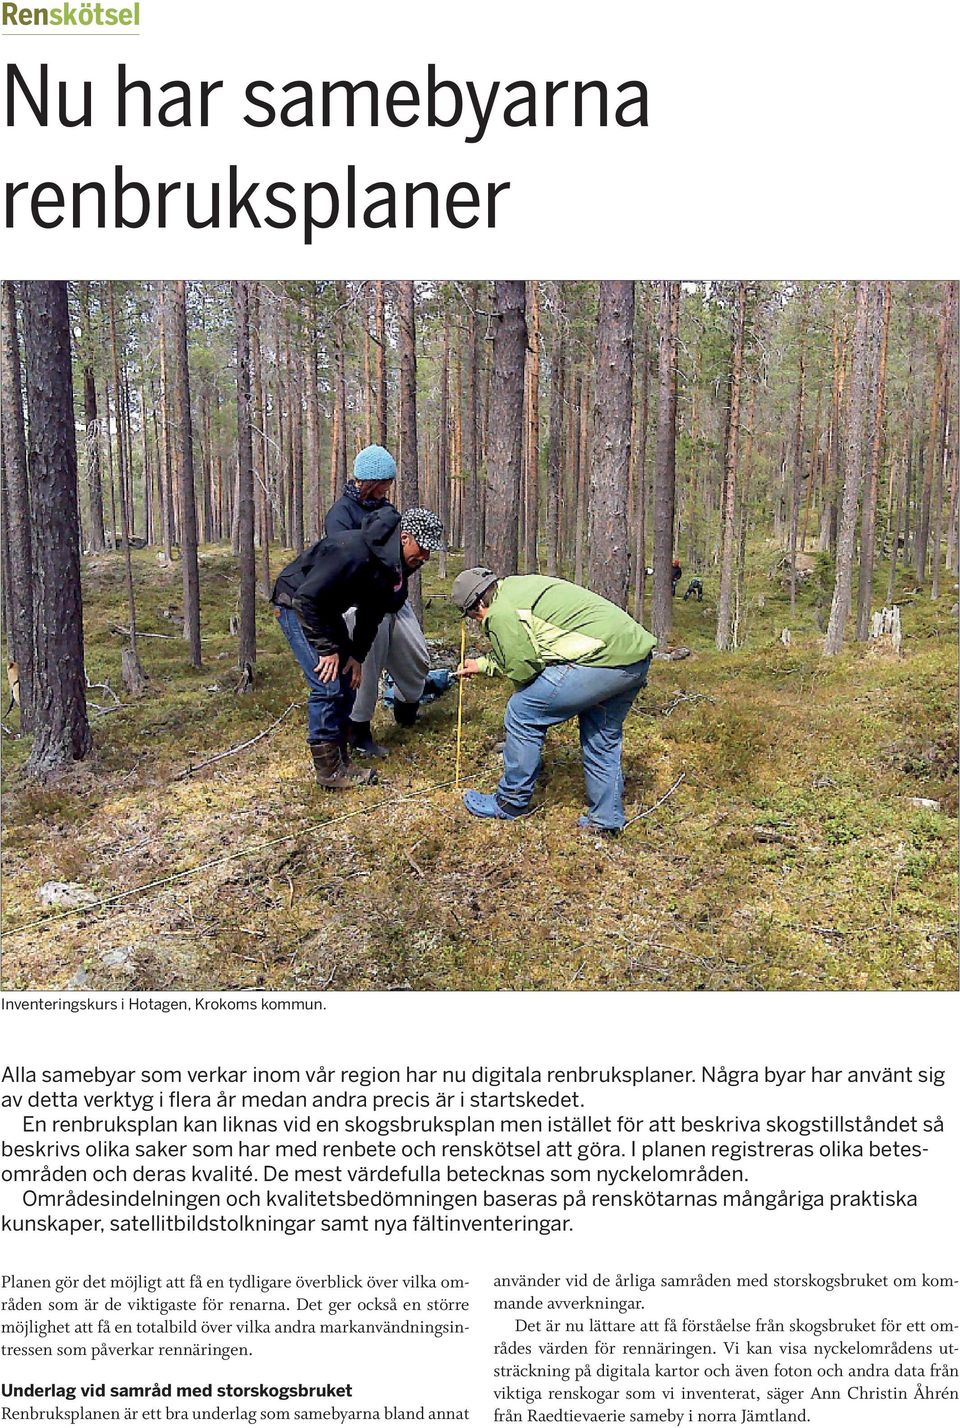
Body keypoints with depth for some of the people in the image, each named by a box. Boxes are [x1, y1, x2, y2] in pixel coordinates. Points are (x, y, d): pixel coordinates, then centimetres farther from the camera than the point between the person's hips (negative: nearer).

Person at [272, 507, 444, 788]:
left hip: (326, 609, 9)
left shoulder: (395, 566, -7)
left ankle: (341, 762, 16)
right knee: (327, 686, -14)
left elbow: (372, 613, 6)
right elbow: (307, 599, -32)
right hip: (296, 604, -9)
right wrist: (327, 648, -26)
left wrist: (357, 655, -1)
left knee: (348, 682, 6)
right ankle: (329, 771, -5)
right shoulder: (353, 552, -35)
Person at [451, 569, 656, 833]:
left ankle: (511, 803, 15)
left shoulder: (501, 613, -6)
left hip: (604, 659, -10)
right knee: (603, 737, 24)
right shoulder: (517, 585, 24)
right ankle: (606, 819, 31)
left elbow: (522, 669, -6)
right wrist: (482, 664, 46)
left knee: (523, 712, 2)